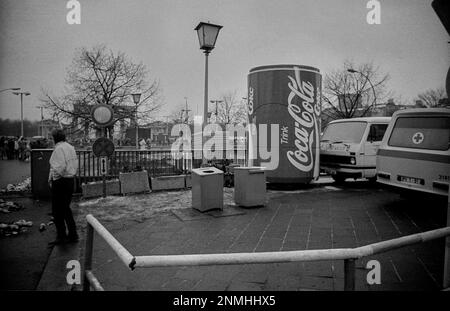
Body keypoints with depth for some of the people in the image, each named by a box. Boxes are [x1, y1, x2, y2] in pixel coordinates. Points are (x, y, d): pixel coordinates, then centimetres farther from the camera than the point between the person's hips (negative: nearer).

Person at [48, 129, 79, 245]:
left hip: (60, 182, -8)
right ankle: (72, 235, 21)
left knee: (57, 210, 3)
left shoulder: (58, 148, -15)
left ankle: (61, 236, 9)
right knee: (66, 208, 18)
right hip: (70, 180, 8)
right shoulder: (71, 147, 10)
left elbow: (60, 167, -23)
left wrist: (51, 178, -8)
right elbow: (76, 165, 12)